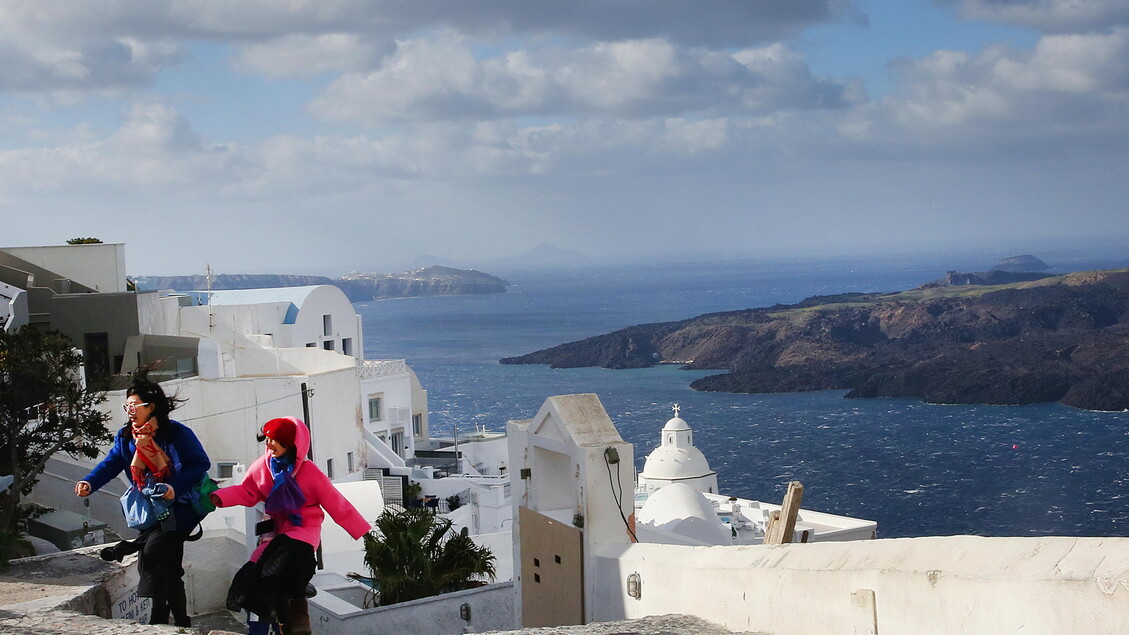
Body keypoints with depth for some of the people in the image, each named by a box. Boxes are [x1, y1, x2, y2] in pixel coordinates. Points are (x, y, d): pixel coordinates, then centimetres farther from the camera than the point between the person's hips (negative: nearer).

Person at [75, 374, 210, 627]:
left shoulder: (177, 433, -13)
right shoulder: (126, 437, 5)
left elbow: (201, 463, -12)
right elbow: (110, 464, -5)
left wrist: (176, 487, -24)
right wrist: (89, 483, -23)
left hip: (180, 505, -7)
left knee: (152, 551, -24)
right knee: (170, 571, 8)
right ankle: (181, 623, 18)